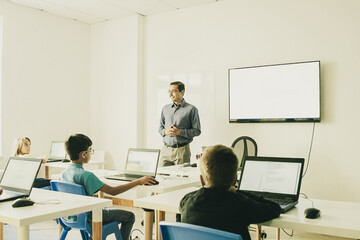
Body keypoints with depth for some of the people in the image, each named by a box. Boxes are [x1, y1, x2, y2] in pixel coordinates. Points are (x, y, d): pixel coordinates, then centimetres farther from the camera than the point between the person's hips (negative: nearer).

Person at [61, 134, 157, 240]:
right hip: (88, 218, -8)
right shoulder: (86, 175, -28)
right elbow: (113, 191, -29)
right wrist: (138, 182, -25)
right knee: (129, 216, 2)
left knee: (107, 209, 34)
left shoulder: (64, 173, -3)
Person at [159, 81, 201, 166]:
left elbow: (197, 131, -4)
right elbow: (160, 128, 20)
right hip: (166, 149, 4)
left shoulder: (191, 109, -1)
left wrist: (180, 132, -14)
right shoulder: (166, 108, 15)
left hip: (182, 150, -4)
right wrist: (165, 131, -3)